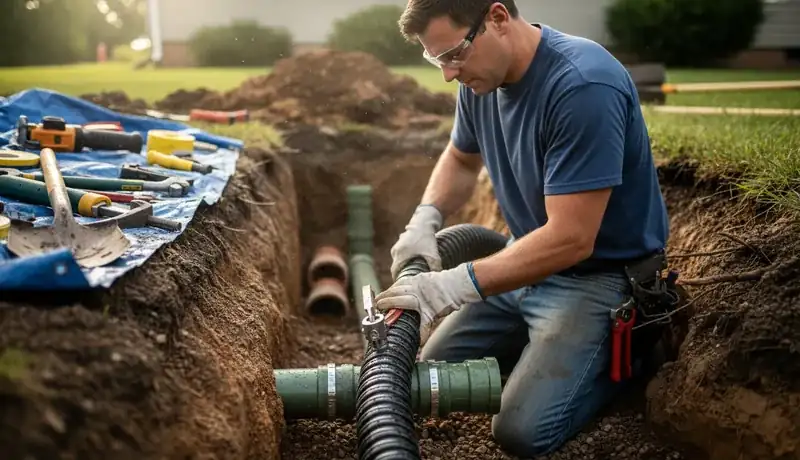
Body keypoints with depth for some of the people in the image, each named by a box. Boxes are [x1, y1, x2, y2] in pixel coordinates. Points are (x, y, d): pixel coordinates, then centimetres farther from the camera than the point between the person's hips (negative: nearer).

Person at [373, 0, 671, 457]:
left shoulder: (583, 86, -29)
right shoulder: (483, 74, -5)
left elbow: (571, 239, -31)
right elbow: (461, 159, 15)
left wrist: (458, 285, -29)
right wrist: (425, 221, -4)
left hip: (598, 275, -7)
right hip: (526, 258, 8)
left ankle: (624, 346, 6)